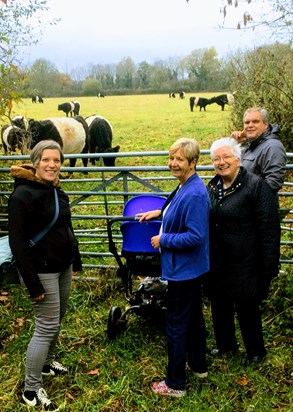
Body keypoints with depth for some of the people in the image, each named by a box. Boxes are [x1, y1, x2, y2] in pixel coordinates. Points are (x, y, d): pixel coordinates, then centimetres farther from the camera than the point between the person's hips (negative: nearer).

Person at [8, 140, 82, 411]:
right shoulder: (23, 194, -18)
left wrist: (76, 261, 18)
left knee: (56, 321, 18)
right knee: (47, 327, -3)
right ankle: (31, 390, 12)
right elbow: (17, 242, -20)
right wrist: (33, 284, -21)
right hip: (41, 271, -8)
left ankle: (46, 362, 41)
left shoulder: (55, 190, 7)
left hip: (62, 267, 8)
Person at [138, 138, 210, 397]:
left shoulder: (195, 194, -26)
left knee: (177, 325, 2)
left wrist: (163, 240, -18)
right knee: (194, 316, 23)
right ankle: (198, 365, 42)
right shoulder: (185, 187, 4)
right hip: (190, 267, 10)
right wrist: (160, 212, 14)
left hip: (184, 268, -10)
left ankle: (175, 384, 17)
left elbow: (195, 236, -28)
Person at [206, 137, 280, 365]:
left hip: (243, 264, -6)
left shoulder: (256, 186, -14)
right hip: (216, 264, 6)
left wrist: (267, 268, -17)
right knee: (220, 306, 19)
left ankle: (255, 352, 33)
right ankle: (226, 345, 42)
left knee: (247, 308, 10)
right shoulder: (212, 186, 7)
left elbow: (269, 228, -15)